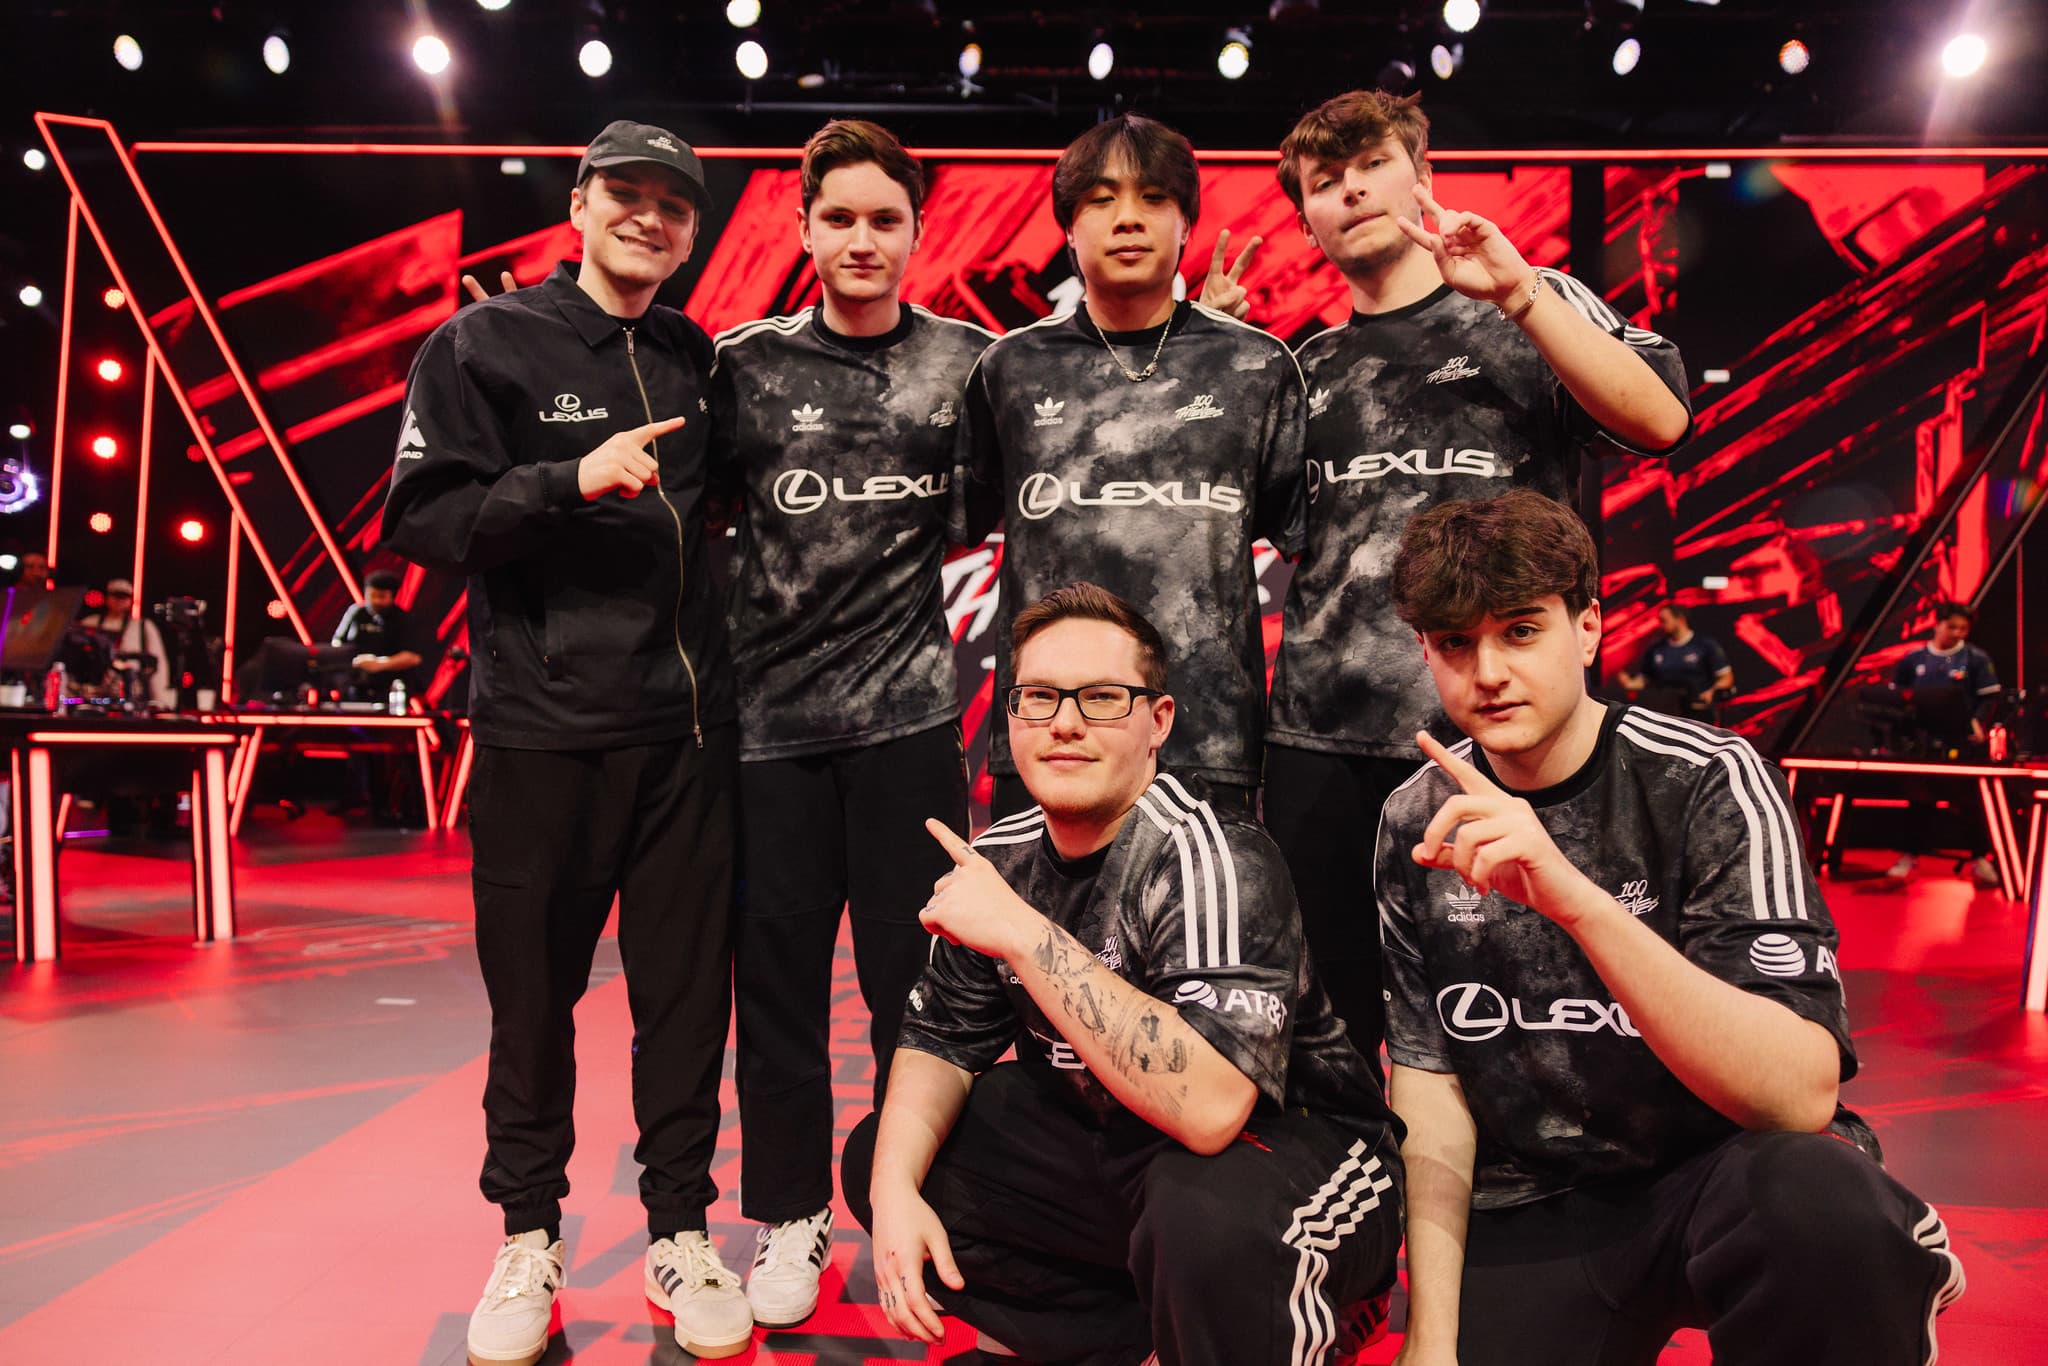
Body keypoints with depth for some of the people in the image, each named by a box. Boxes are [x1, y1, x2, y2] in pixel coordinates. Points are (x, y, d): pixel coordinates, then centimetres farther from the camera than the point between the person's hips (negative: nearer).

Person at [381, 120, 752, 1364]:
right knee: (534, 993, 7)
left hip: (687, 725, 3)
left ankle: (680, 1235, 22)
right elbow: (421, 519, -6)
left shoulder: (698, 363, 13)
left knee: (687, 989, 7)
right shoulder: (486, 345, 2)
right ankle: (530, 1239, 26)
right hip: (542, 728, -3)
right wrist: (571, 480, -19)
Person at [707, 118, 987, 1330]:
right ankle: (793, 1215, 25)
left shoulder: (970, 361, 4)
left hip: (909, 715, -1)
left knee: (912, 977, 6)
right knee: (776, 977, 8)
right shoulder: (746, 364, 5)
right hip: (772, 717, 1)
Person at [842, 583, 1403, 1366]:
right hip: (1104, 1144, 8)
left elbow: (1211, 1106, -38)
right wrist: (895, 1188, -12)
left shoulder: (1210, 857, -25)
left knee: (1207, 1213, -39)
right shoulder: (1000, 858, -3)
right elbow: (942, 1040, 6)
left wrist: (1025, 936, -36)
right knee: (877, 1157, 4)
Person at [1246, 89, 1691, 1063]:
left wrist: (1514, 291, -13)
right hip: (1321, 739, 3)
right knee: (1322, 1018, 9)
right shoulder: (1309, 368, 18)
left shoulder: (1533, 305, 9)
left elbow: (1660, 422, -7)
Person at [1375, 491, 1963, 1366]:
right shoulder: (1417, 825, -3)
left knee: (1820, 1201, -34)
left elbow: (1802, 1093, -26)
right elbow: (1428, 1071, 1)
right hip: (1528, 1210, 3)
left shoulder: (1706, 782, -15)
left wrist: (1576, 898, -40)